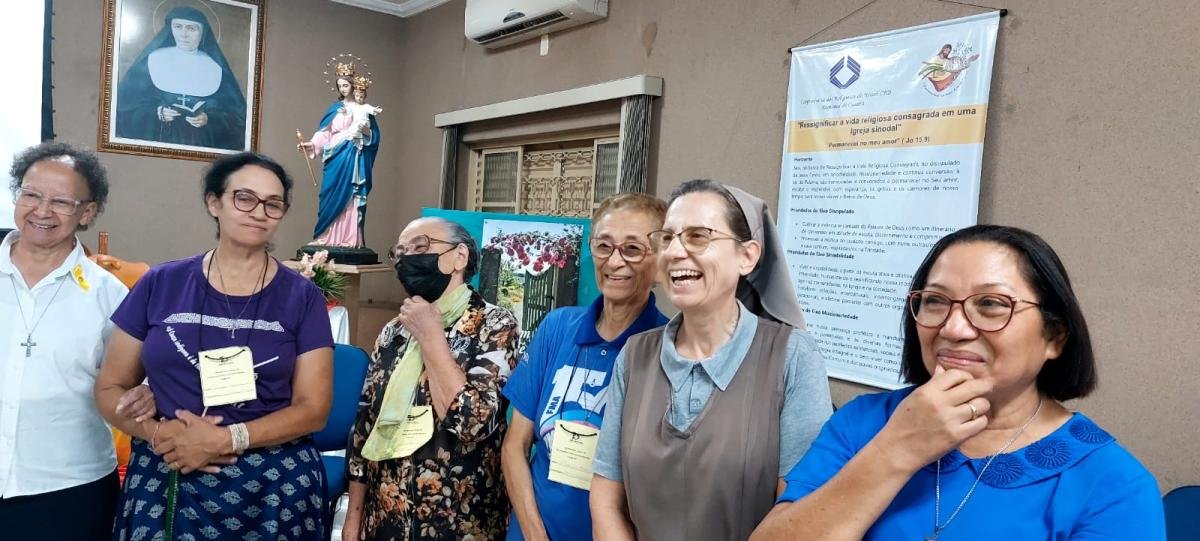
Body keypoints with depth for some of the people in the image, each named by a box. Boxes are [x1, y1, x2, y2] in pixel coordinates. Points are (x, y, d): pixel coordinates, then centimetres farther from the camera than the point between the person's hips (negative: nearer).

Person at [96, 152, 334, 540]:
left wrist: (225, 440, -18)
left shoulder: (302, 297, -2)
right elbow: (110, 388, 6)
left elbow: (313, 408, -5)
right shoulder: (160, 284, 1)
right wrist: (158, 432, -13)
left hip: (272, 487, -1)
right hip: (163, 483, 1)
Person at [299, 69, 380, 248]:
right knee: (332, 197, -4)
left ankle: (350, 239, -4)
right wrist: (311, 144, -9)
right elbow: (324, 133, 5)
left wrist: (366, 130, -13)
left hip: (355, 158, -1)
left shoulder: (363, 109, 9)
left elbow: (374, 136, 7)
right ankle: (328, 237, -2)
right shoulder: (335, 108, 12)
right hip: (336, 157, 1)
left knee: (351, 197, -4)